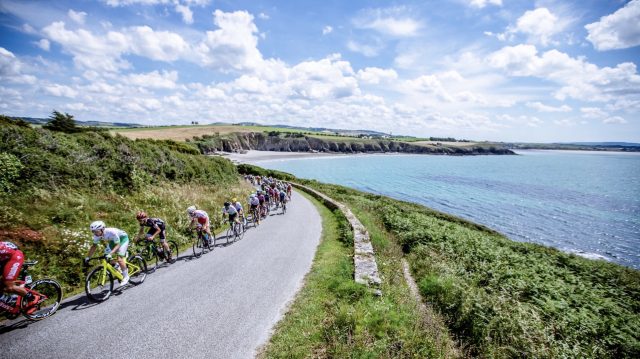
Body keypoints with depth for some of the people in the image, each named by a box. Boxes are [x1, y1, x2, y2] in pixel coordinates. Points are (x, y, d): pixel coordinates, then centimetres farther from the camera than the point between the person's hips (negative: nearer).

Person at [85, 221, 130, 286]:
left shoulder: (111, 232, -37)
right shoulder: (97, 235, -18)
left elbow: (118, 245, -36)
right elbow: (94, 246, -5)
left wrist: (110, 254, -48)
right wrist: (88, 257, -11)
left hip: (123, 238, -7)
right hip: (112, 241, 7)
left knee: (119, 258, -18)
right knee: (106, 258, -5)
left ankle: (126, 276, -4)